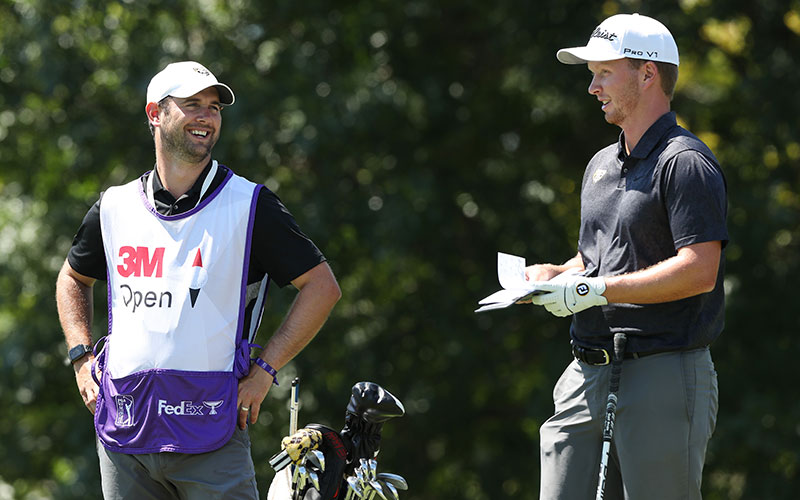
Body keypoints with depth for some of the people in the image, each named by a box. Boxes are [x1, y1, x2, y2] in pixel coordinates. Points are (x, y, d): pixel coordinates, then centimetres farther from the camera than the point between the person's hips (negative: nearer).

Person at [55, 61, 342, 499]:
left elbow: (322, 286, 0)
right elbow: (73, 278, 28)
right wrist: (82, 357, 14)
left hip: (210, 435, -3)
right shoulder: (115, 207, 10)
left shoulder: (249, 206, 0)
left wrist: (264, 370, -5)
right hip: (123, 432, 3)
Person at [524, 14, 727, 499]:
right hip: (588, 377, 8)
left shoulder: (685, 163, -9)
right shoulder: (602, 165, 20)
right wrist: (552, 275, 7)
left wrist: (596, 290, -18)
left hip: (663, 377, -8)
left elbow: (699, 272, -20)